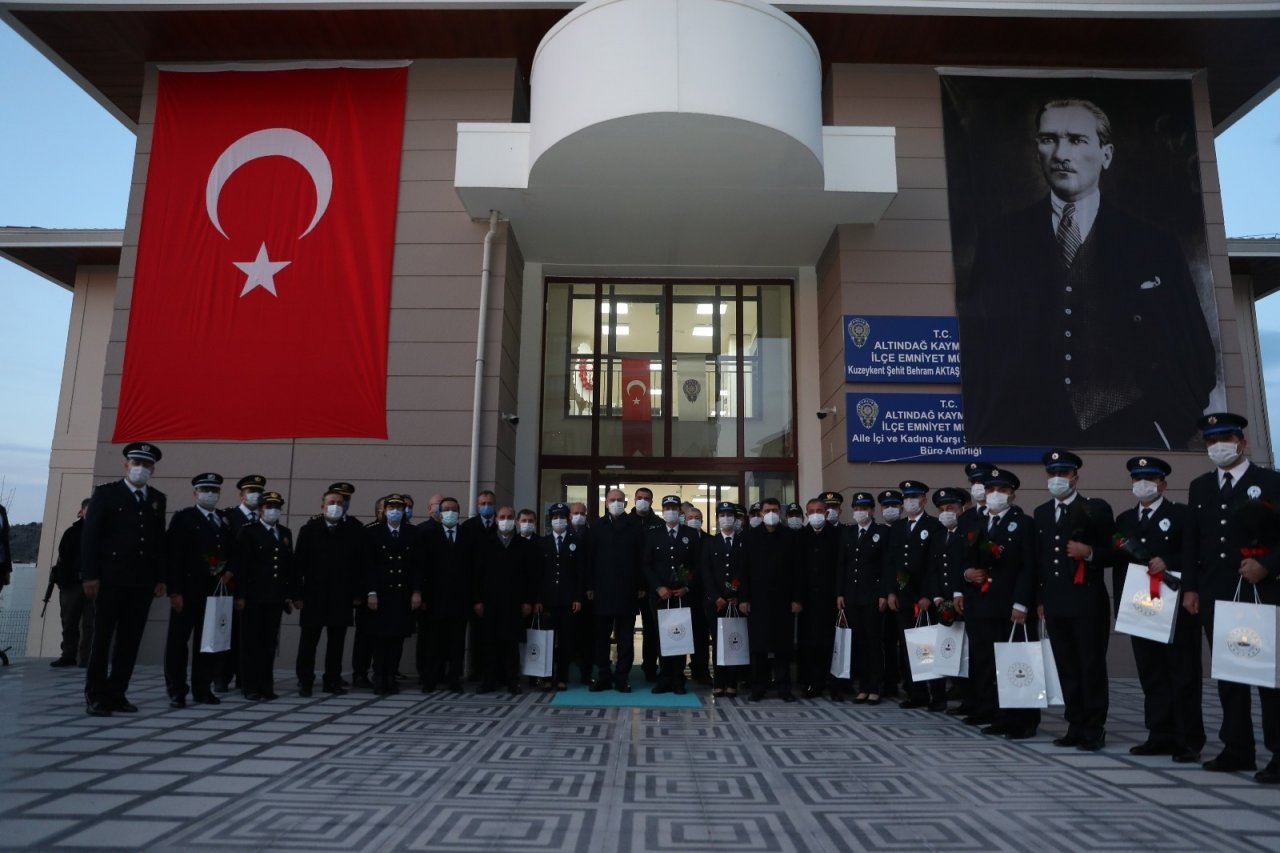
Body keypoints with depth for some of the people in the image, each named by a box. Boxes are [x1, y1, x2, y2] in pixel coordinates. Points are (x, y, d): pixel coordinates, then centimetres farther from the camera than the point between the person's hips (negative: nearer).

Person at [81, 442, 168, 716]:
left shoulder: (157, 499, 13)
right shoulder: (106, 493, 1)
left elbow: (160, 540, 11)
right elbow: (90, 536, -4)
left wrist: (160, 578, 6)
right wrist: (90, 575, -12)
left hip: (143, 581, 4)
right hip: (111, 578, -4)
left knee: (130, 640, 5)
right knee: (102, 638, 2)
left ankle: (116, 693, 12)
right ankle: (95, 695, 9)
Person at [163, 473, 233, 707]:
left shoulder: (226, 521, 14)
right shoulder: (182, 518, -1)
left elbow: (232, 553, 21)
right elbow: (172, 556, -8)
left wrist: (229, 571, 0)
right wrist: (174, 591, -15)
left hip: (215, 591, 5)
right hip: (188, 590, -5)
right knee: (178, 641, 1)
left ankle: (202, 689, 16)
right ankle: (176, 691, 8)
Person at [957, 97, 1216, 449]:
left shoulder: (1155, 247, 8)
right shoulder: (998, 243, 6)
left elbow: (1194, 358, 9)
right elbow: (973, 353, 3)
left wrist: (1161, 430, -5)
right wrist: (986, 435, -8)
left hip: (1130, 441, 1)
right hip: (1023, 440, 0)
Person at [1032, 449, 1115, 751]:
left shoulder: (1096, 509, -1)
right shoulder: (1041, 513, 15)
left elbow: (1113, 553, 0)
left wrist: (1090, 553, -20)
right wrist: (1040, 599, 15)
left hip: (1087, 604, -5)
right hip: (1055, 604, 5)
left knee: (1091, 667, 0)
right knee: (1067, 669, 9)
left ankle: (1094, 730, 9)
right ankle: (1076, 727, 16)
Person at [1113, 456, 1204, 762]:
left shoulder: (1181, 515, 0)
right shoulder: (1124, 520, 15)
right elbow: (1119, 564, 15)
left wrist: (1168, 563, -21)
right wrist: (1122, 603, 11)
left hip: (1176, 608, -5)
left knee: (1183, 675, 0)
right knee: (1151, 676, 9)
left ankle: (1189, 741, 5)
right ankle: (1161, 736, 16)